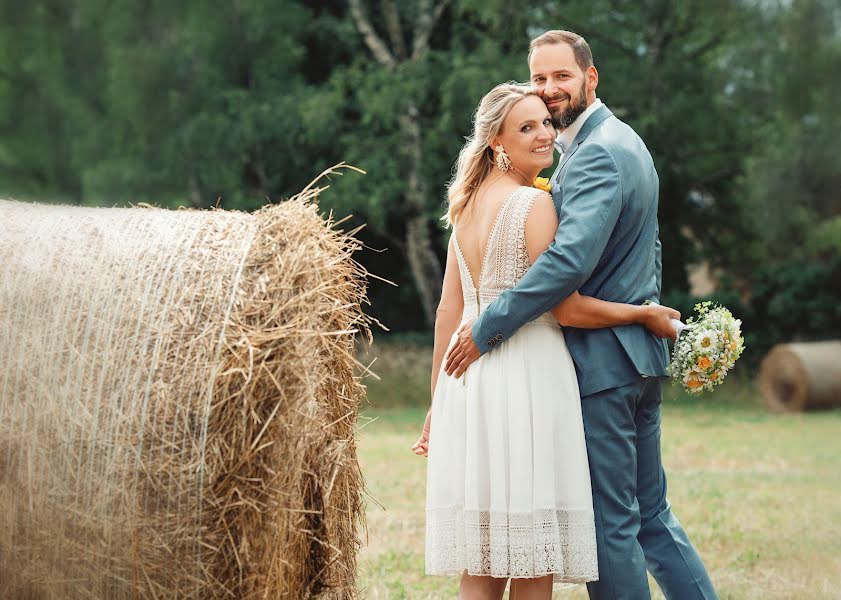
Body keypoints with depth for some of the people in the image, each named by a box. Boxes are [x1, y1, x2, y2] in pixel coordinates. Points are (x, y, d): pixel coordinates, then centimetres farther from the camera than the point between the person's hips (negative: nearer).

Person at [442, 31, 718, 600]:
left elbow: (571, 258, -28)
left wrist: (488, 327, -24)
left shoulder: (596, 154, -17)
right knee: (650, 512, 16)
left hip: (601, 363, -10)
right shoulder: (625, 141, 16)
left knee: (607, 526, -3)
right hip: (639, 353, 11)